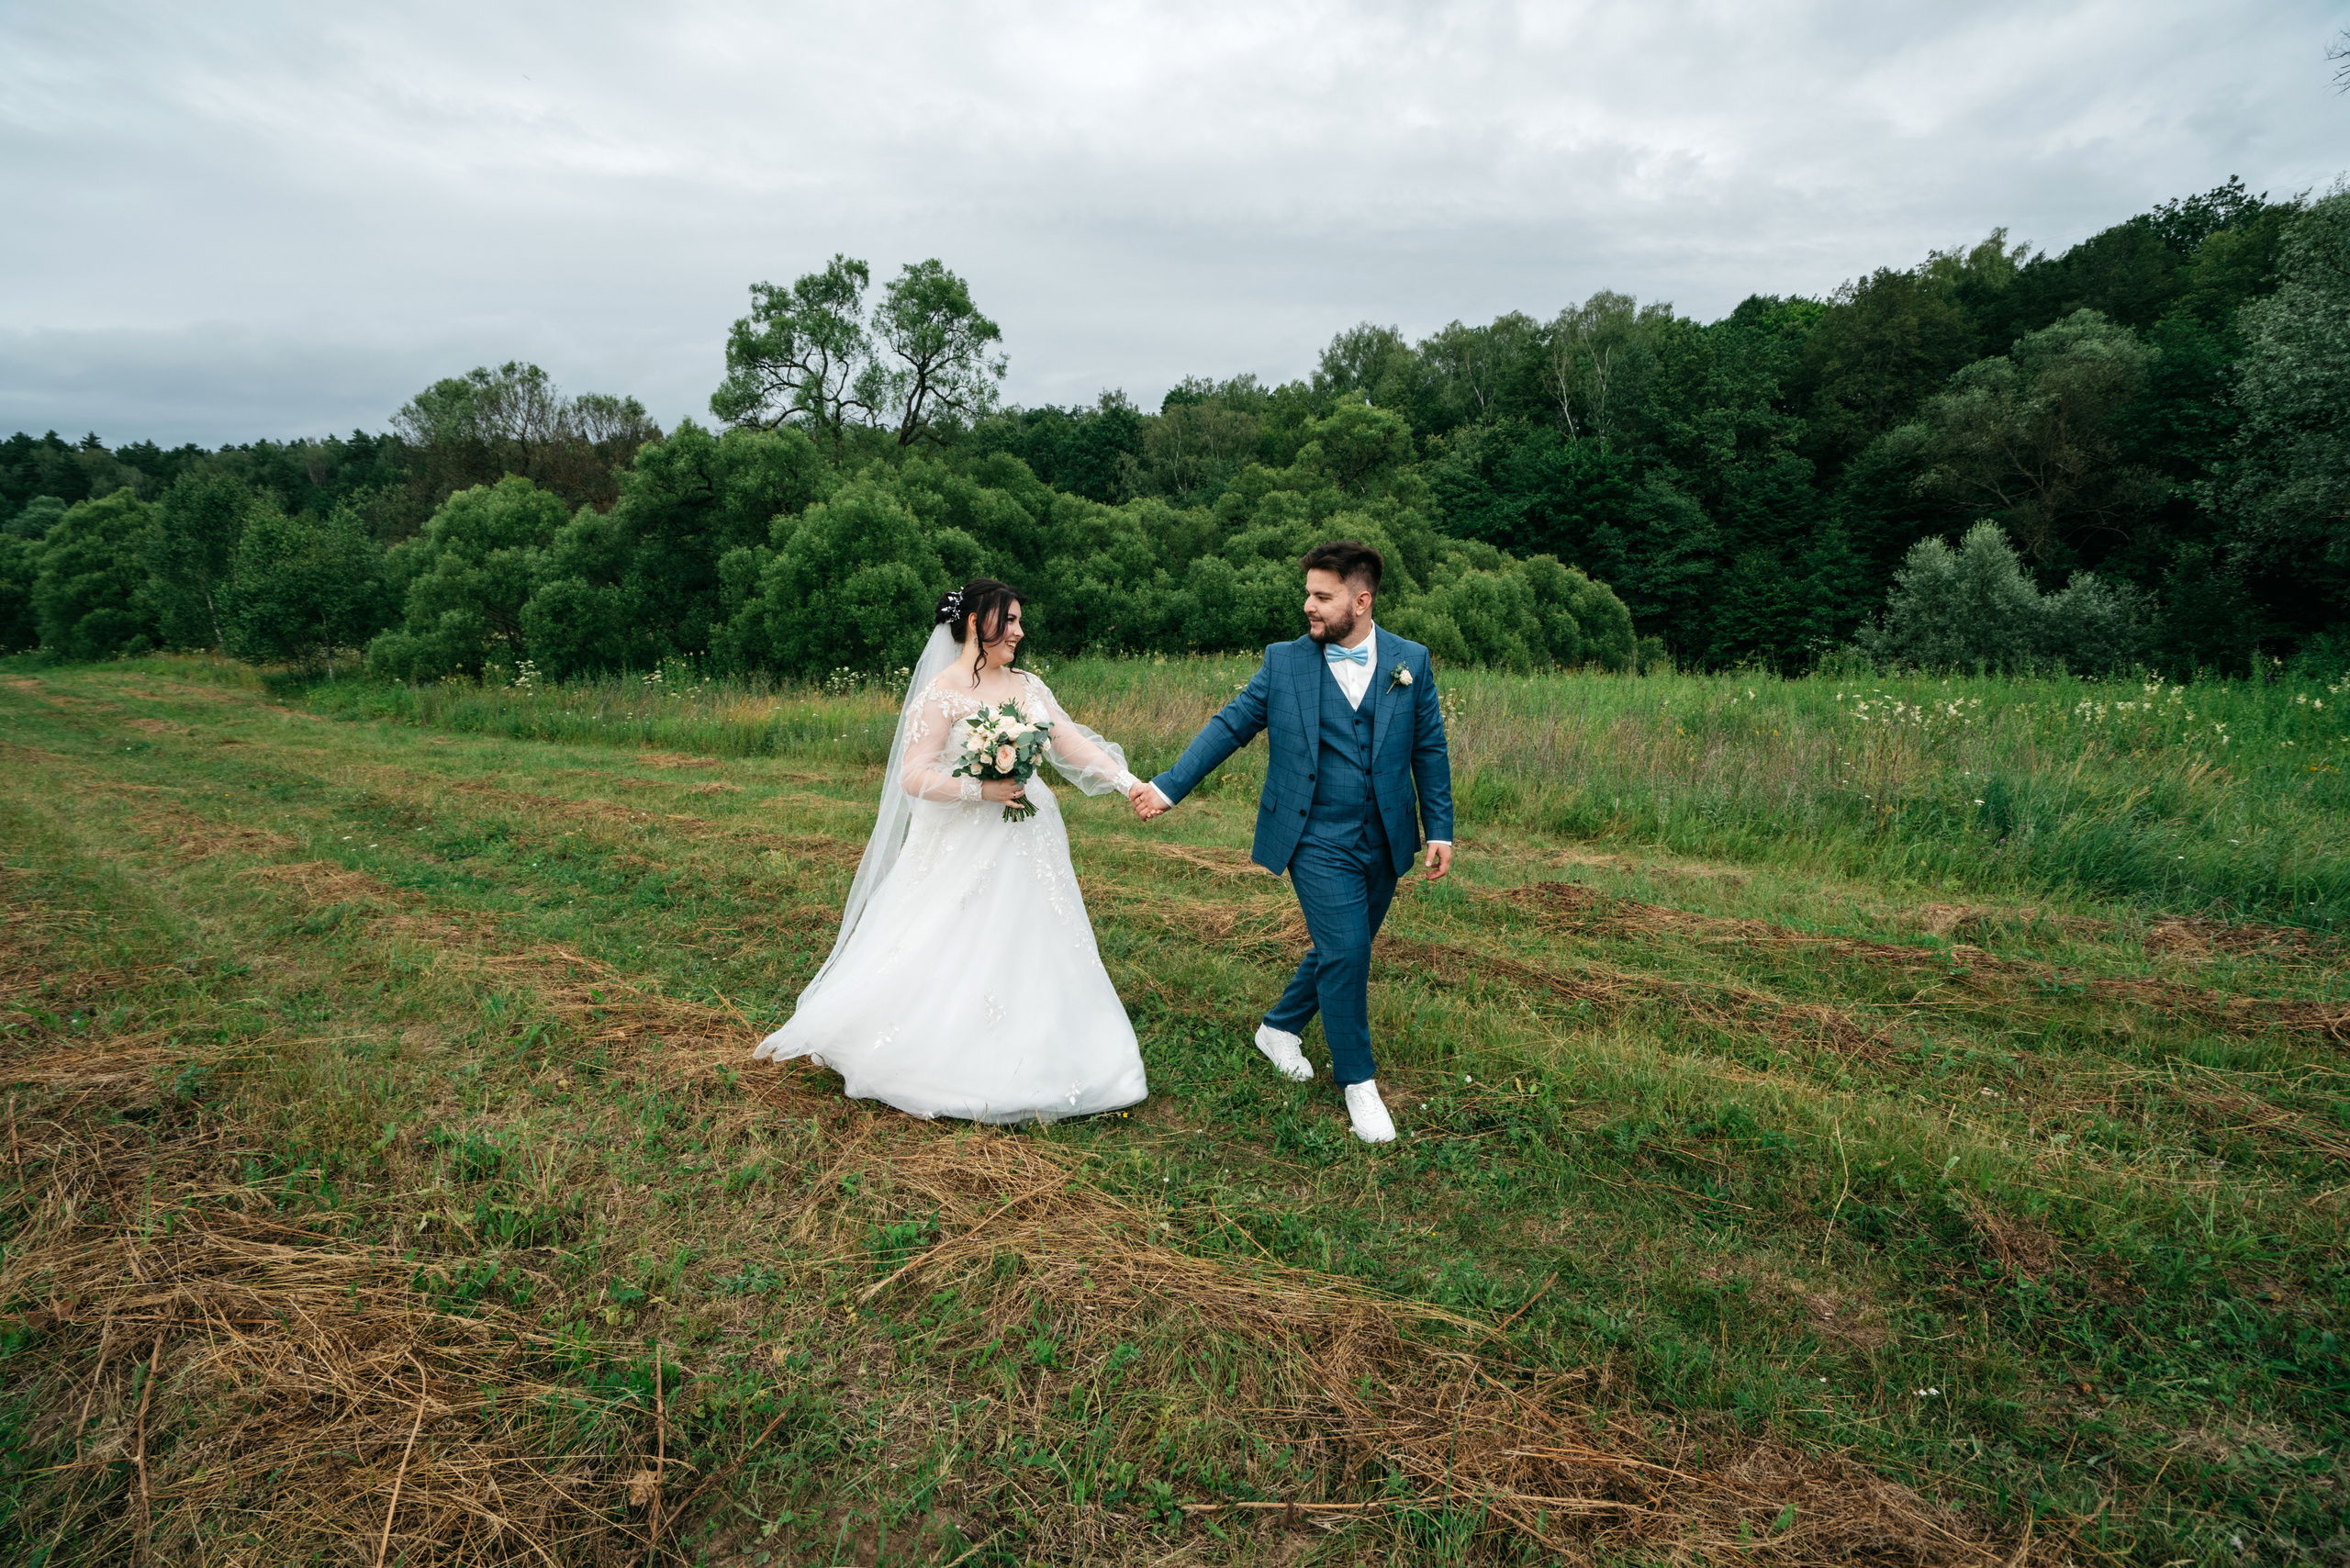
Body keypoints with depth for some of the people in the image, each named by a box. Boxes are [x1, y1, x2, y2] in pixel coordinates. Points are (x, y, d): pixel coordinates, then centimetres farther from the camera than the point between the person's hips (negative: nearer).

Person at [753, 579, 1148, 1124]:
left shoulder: (1028, 686, 9)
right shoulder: (942, 693, -10)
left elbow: (1075, 744, 4)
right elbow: (913, 777, -14)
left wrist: (1129, 781, -8)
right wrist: (981, 790, -22)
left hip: (1027, 848, 6)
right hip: (962, 849, -6)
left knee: (1026, 956, 10)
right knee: (951, 960, 0)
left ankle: (1019, 1067, 23)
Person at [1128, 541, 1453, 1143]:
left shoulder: (1411, 661, 2)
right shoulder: (1284, 662, -2)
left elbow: (1429, 749, 6)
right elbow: (1229, 725, -1)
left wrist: (1440, 830, 2)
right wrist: (1170, 786, -10)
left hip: (1383, 841, 3)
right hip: (1318, 840, -3)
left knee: (1344, 950, 14)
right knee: (1344, 950, -11)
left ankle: (1280, 1027, 39)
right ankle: (1357, 1081, 8)